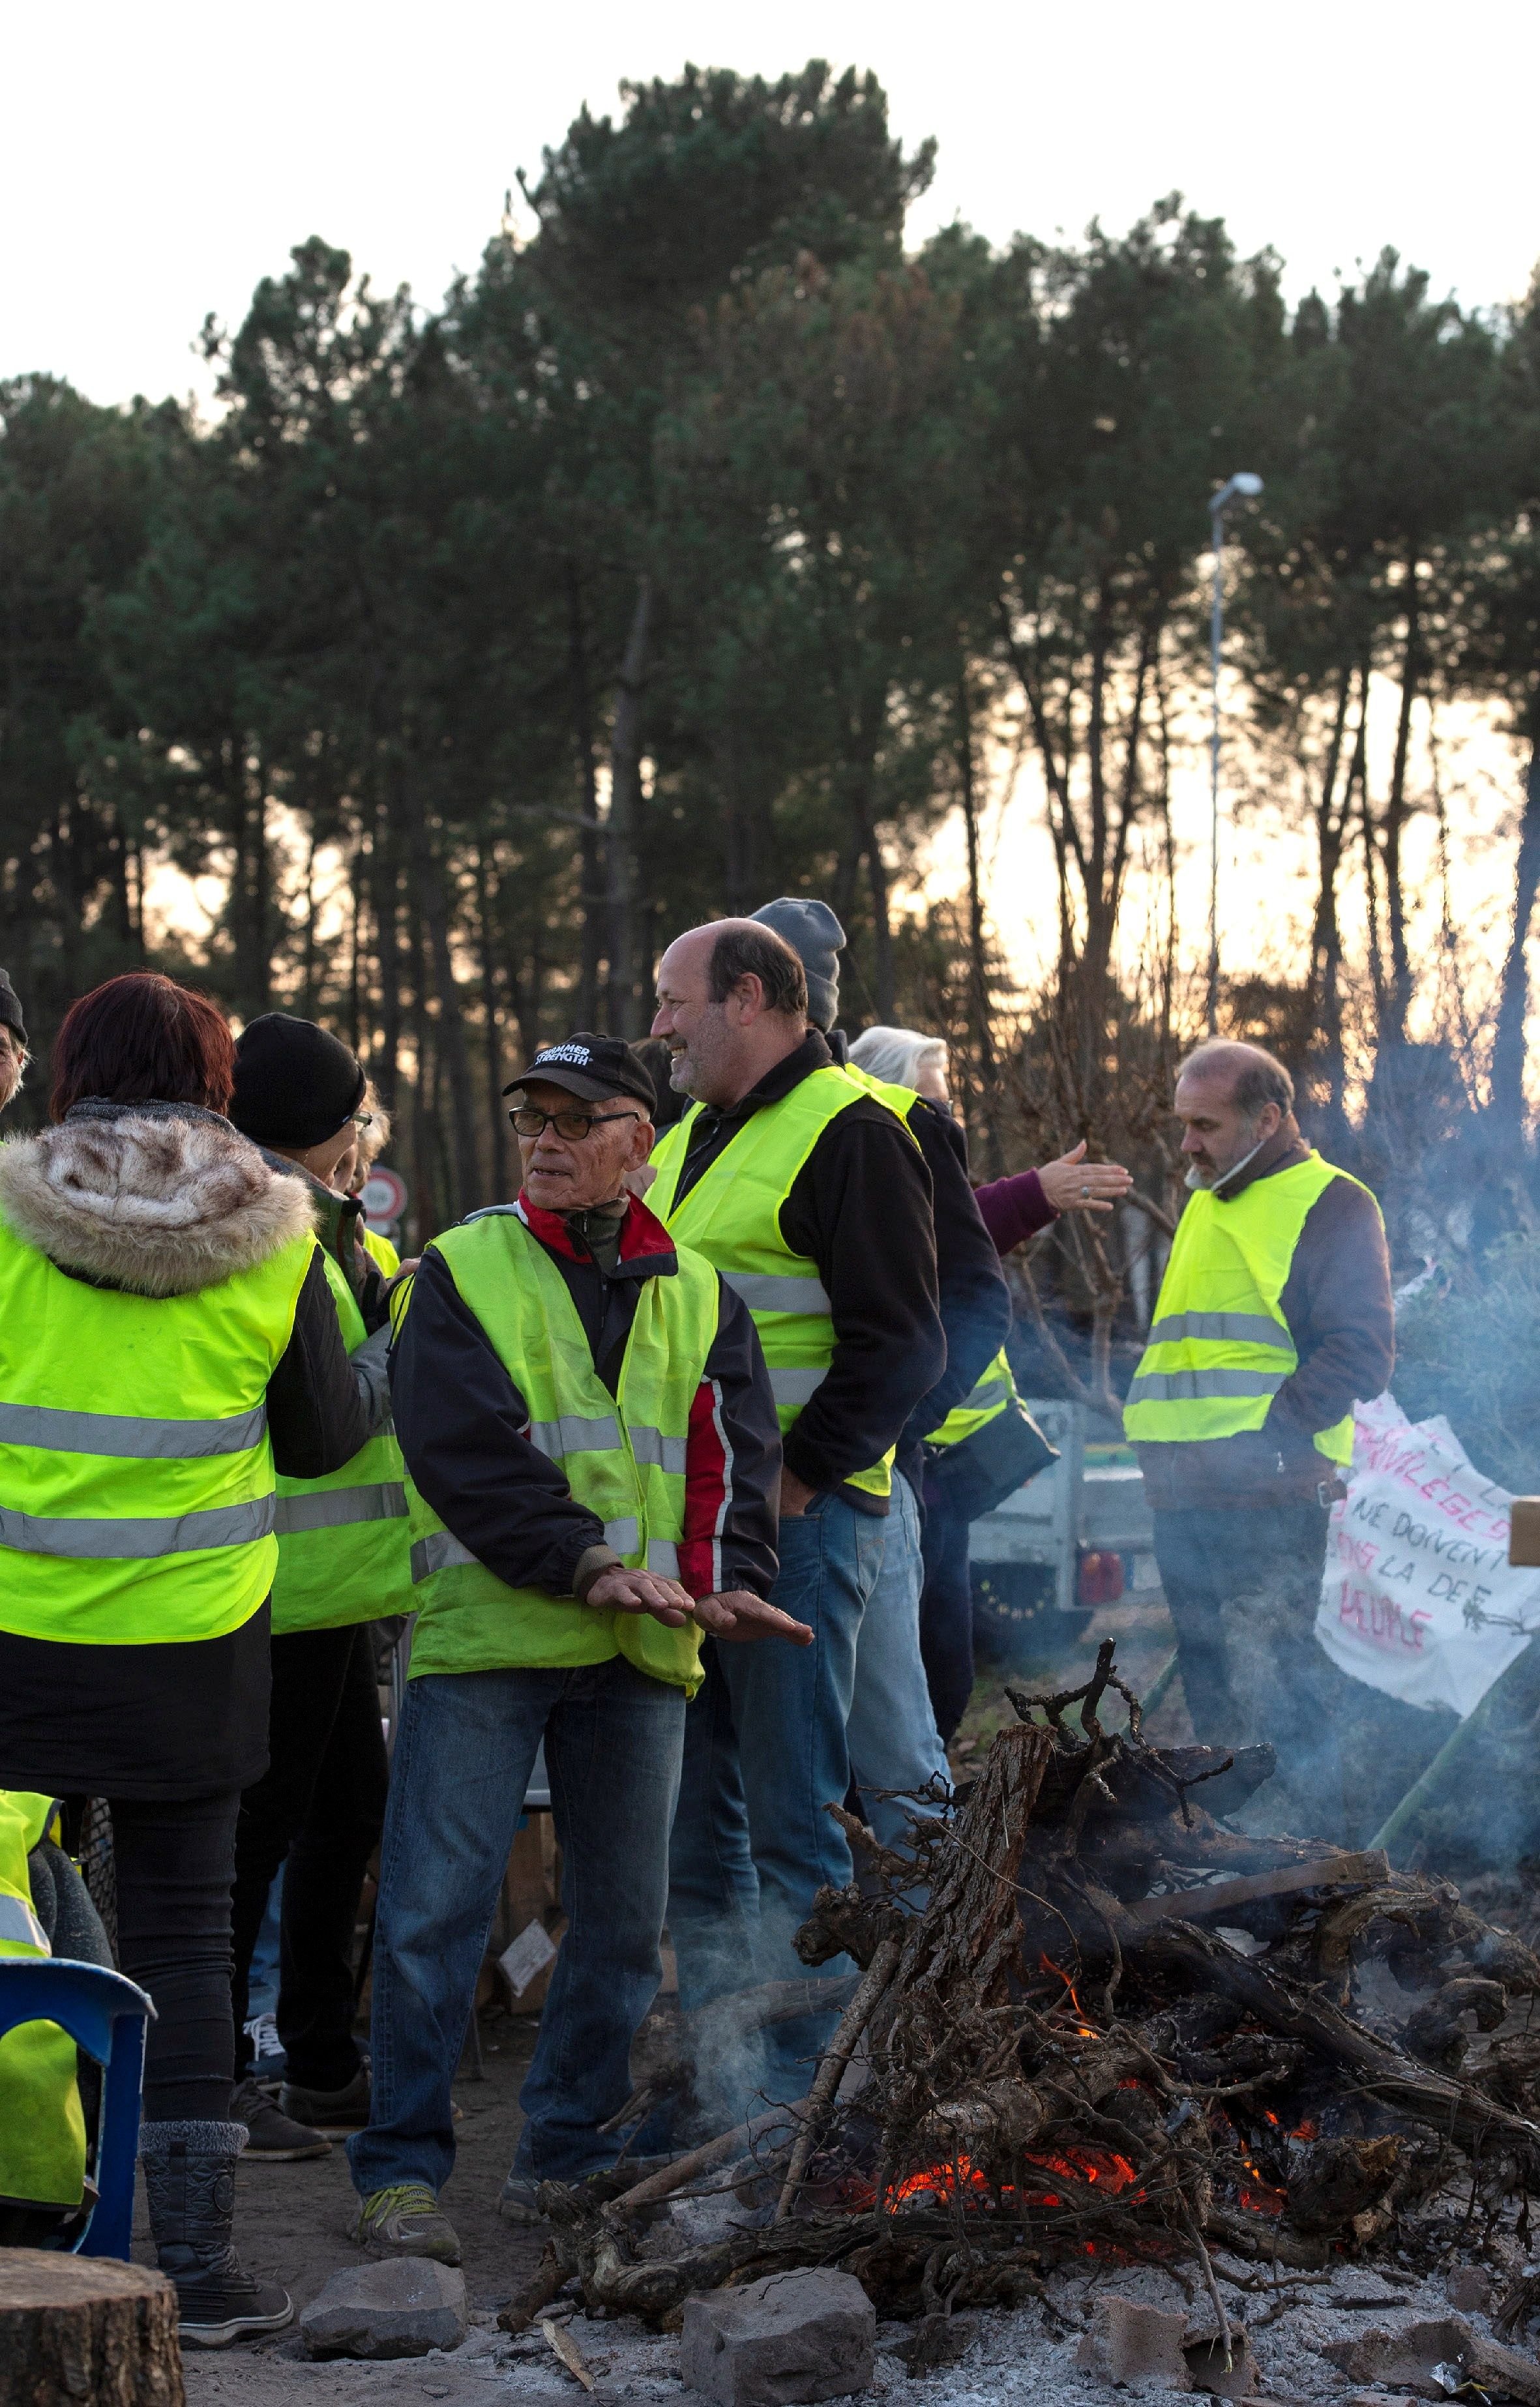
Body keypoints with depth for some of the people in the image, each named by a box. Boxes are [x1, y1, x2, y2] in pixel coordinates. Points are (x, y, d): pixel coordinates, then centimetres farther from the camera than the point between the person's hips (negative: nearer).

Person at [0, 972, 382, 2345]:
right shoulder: (274, 1238, -1)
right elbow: (322, 1438, 8)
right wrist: (395, 1381, 27)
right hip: (192, 1635, 1)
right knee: (181, 1928, 7)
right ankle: (197, 2260, 9)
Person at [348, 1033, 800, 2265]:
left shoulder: (697, 1296, 14)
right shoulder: (463, 1273, 2)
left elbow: (732, 1457, 6)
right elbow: (465, 1447, -11)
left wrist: (726, 1578, -13)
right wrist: (584, 1562, -20)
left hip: (641, 1653, 4)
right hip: (484, 1634, -4)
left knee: (625, 1914, 9)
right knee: (438, 1907, -6)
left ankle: (569, 2152, 22)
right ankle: (402, 2170, 1)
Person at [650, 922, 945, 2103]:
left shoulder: (849, 1136, -8)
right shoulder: (687, 1140, 19)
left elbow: (898, 1346, -14)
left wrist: (798, 1478, -19)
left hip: (795, 1519, -9)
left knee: (792, 1822, -5)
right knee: (696, 1818, 12)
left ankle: (803, 2091, 1)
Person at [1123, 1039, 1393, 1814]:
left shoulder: (1329, 1205, -3)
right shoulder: (1204, 1205, 23)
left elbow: (1360, 1350, -12)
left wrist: (1273, 1431, -18)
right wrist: (1158, 1441, 15)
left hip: (1269, 1494, -8)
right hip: (1183, 1491, 8)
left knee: (1270, 1689, -12)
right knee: (1210, 1688, 12)